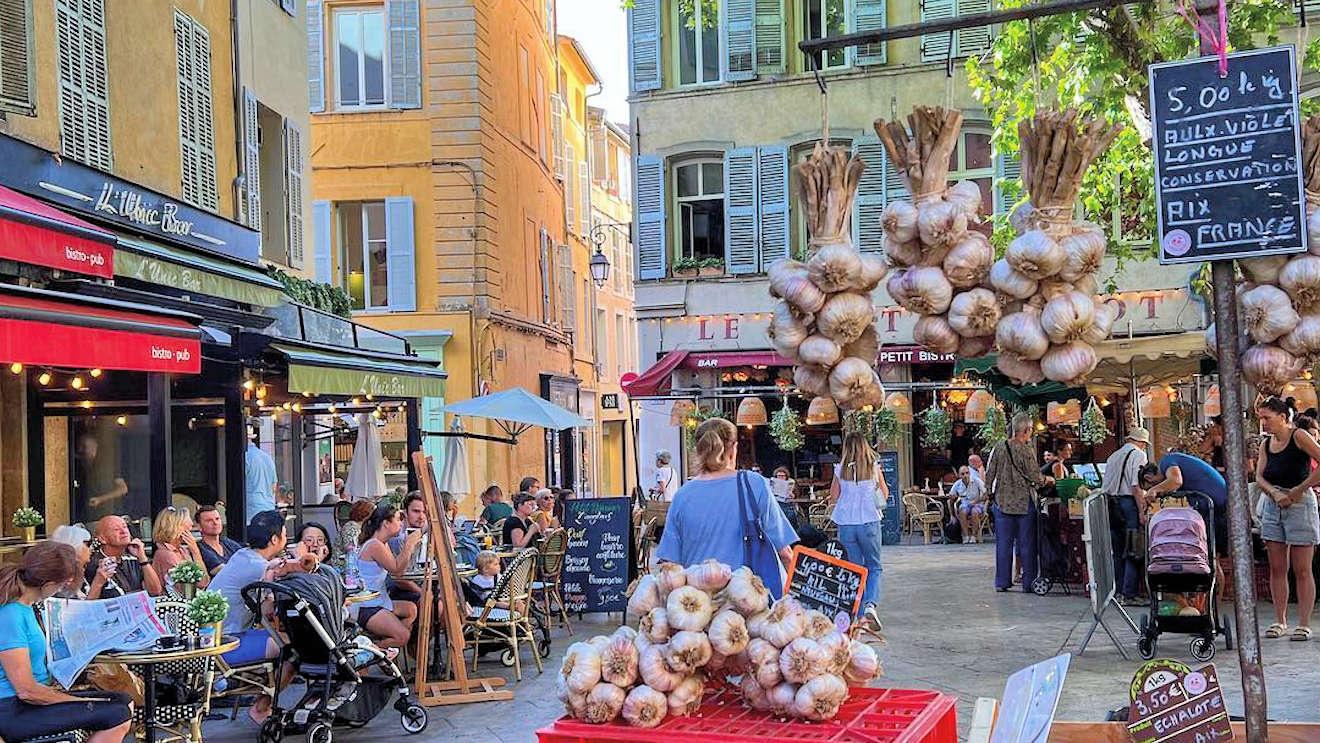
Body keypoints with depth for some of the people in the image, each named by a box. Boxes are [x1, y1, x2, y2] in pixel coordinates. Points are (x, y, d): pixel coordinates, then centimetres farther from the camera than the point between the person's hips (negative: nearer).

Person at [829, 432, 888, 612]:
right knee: (874, 567, 11)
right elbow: (885, 494, 10)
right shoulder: (874, 467, -1)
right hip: (869, 522, -1)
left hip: (846, 524, 1)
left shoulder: (840, 469, -1)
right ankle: (871, 603, -13)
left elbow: (833, 498, 6)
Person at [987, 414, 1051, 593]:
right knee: (1026, 543, 5)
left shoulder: (999, 447, 0)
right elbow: (1035, 477, -10)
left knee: (1003, 543, 7)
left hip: (1002, 501, 4)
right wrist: (1047, 480, 9)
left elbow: (989, 475, 4)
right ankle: (1028, 582, 7)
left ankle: (1002, 582, 9)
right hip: (1024, 502, -3)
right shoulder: (1027, 450, -12)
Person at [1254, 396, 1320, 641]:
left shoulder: (1299, 437, -8)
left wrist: (1299, 490, -15)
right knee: (1277, 568, 7)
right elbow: (1259, 477, 3)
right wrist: (1275, 494, -17)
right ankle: (1280, 621, 14)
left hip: (1300, 504, -6)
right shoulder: (1266, 444, 10)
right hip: (1272, 506, 6)